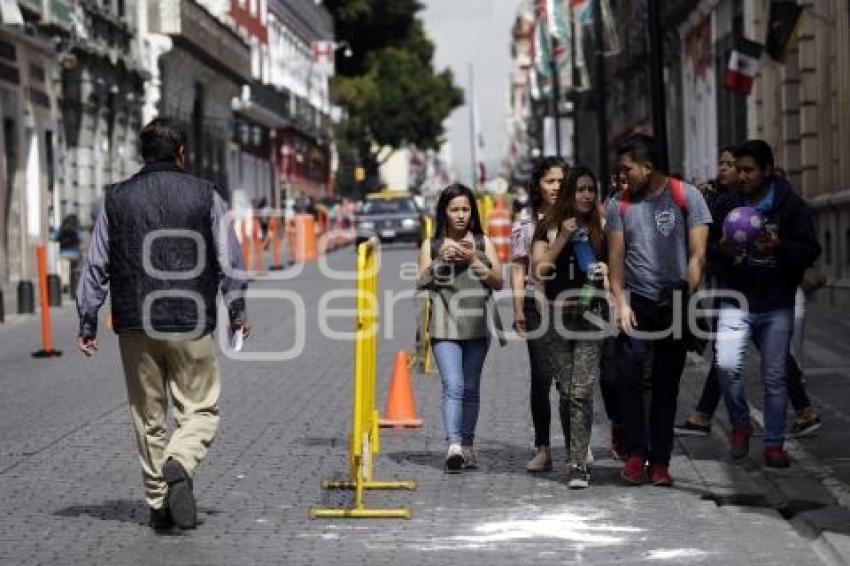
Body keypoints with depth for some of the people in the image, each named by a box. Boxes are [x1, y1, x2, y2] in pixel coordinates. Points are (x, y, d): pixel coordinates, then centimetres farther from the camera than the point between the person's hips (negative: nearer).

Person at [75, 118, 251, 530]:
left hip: (134, 326, 2)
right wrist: (237, 311, 13)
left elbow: (96, 265, 6)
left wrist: (88, 322, 11)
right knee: (200, 408, 5)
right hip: (190, 325, -2)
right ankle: (180, 465, -22)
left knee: (147, 415, 11)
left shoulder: (117, 198, 6)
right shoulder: (204, 195, 0)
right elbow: (229, 260, 1)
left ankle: (158, 503, 13)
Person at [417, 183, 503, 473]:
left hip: (476, 327, 2)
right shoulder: (431, 245, 7)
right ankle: (453, 446, -25)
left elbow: (498, 282, 5)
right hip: (445, 327, -2)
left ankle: (467, 446, 17)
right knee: (453, 386, -16)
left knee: (471, 389, 8)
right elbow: (420, 283, 2)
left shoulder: (483, 243, 11)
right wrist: (440, 259, -12)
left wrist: (474, 260, -9)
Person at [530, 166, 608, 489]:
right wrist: (563, 238, -11)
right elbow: (538, 270, -4)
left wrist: (607, 270, -2)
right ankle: (576, 455, 19)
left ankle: (578, 464, -11)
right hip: (557, 315, 0)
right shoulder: (549, 227, 5)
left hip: (590, 316, 0)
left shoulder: (601, 228, 10)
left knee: (582, 392, -10)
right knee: (565, 391, 4)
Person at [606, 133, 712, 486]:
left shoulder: (686, 196, -1)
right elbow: (615, 257, 4)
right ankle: (636, 453, 1)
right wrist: (620, 303, -5)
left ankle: (660, 460, 11)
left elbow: (697, 255, -3)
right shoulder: (619, 205, 6)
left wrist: (687, 298, -9)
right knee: (628, 377, -12)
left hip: (674, 303, -1)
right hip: (636, 302, 1)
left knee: (667, 385, 4)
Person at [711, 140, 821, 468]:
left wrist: (780, 247, -25)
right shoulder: (726, 204, 3)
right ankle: (740, 424, 6)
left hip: (777, 307, -1)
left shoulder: (791, 206, -3)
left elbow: (810, 252, -5)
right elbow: (706, 247, 10)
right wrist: (722, 250, -14)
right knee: (726, 365, -19)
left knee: (774, 377, 5)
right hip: (735, 302, 1)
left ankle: (774, 445, 19)